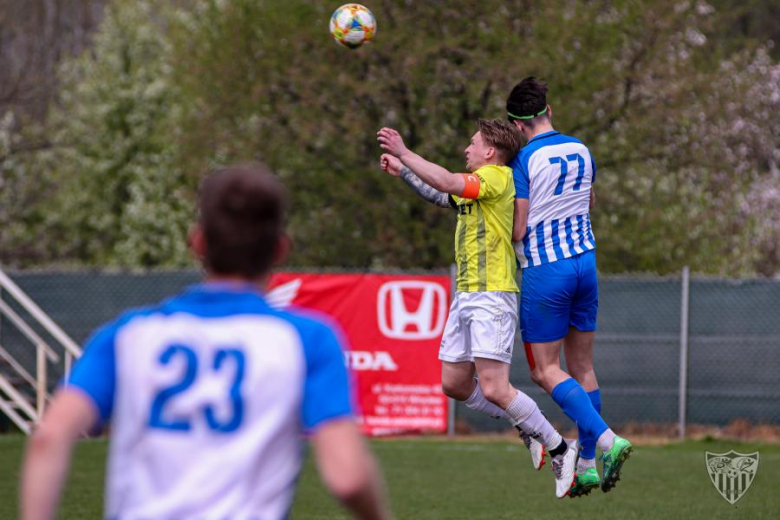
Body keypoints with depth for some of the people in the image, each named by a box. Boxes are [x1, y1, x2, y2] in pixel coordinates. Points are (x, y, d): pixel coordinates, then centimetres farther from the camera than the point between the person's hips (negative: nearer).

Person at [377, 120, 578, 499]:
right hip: (466, 295, 10)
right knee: (454, 384, 10)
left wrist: (404, 153, -19)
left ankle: (560, 450, -5)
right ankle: (526, 426, 24)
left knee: (494, 389, -16)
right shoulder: (476, 186, 19)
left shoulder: (497, 177, -10)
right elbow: (439, 195, 37)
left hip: (492, 295, -10)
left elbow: (447, 183, -24)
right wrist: (401, 171, 29)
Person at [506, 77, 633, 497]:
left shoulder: (524, 161, -13)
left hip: (544, 270, -6)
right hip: (584, 260, 6)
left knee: (545, 370, -1)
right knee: (583, 366, 11)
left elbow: (517, 230, -14)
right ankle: (587, 463, 12)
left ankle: (606, 439, -18)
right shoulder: (581, 151, 6)